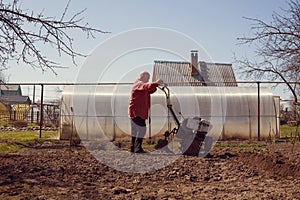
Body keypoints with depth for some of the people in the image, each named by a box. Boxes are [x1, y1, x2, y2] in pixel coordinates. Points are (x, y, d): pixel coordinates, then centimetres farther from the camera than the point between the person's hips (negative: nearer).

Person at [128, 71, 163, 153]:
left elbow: (149, 90, 18)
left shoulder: (140, 85, 22)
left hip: (138, 112, 11)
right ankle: (138, 148, -13)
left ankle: (133, 148, 19)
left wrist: (156, 85, -1)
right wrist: (155, 83, -47)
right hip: (137, 112, -11)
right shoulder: (138, 84, -10)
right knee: (142, 129, -13)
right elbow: (146, 86, -32)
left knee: (135, 130, 13)